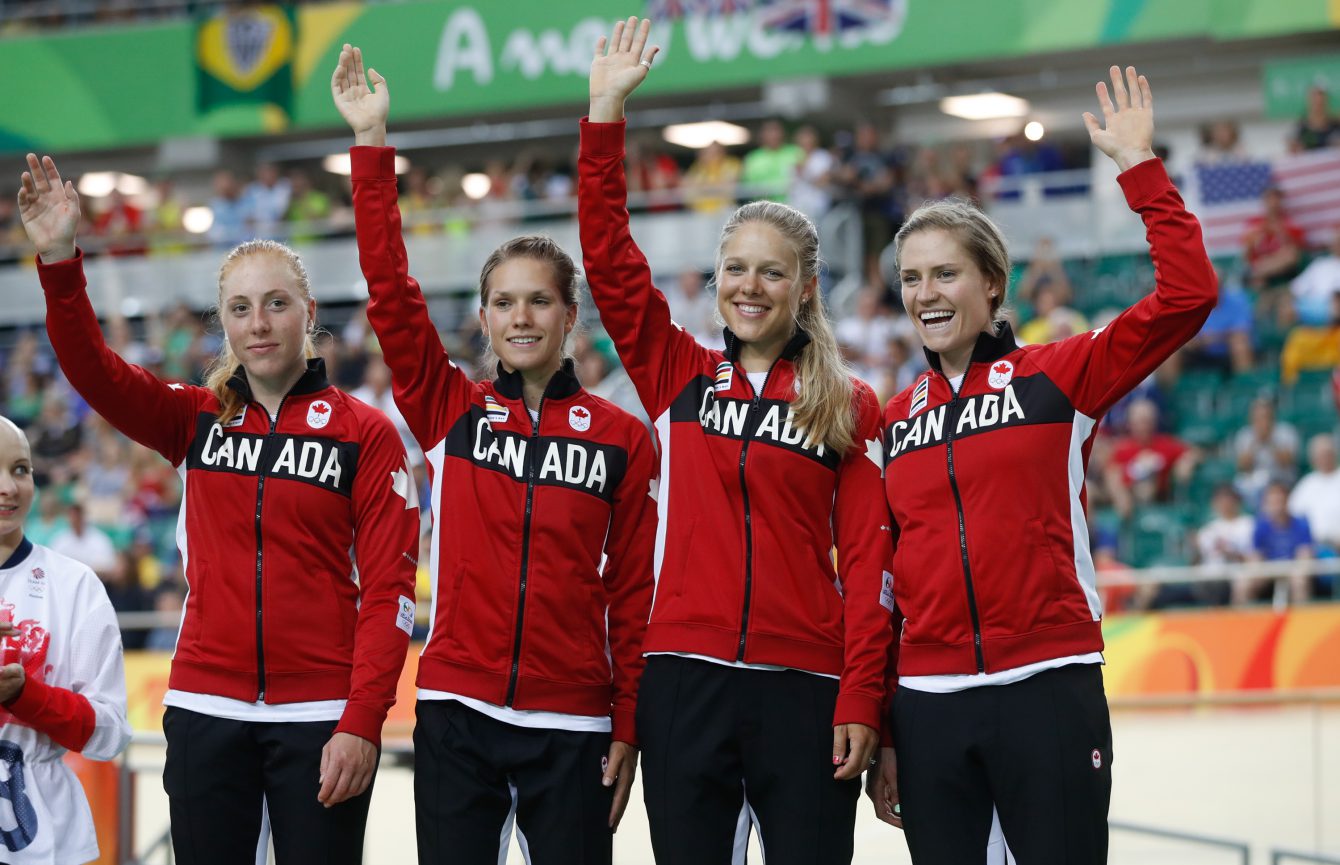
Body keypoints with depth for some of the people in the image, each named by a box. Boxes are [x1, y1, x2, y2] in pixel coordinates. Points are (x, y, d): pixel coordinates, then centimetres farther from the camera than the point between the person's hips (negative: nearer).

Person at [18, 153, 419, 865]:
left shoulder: (365, 435, 0)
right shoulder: (196, 421, 9)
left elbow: (388, 590, -4)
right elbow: (90, 368, -6)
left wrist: (362, 724, -13)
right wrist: (59, 260, -20)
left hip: (321, 717, -2)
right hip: (206, 711, 3)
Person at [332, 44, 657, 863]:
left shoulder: (622, 438, 3)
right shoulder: (450, 411, 5)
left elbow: (634, 592, 3)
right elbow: (391, 290, -3)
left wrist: (629, 727, -2)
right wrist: (371, 142, -7)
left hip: (573, 725, -1)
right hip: (459, 712, 1)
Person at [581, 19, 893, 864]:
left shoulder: (852, 407, 5)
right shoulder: (677, 377, 10)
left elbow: (868, 562, 0)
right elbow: (608, 256, 1)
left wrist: (861, 699, -8)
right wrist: (606, 111, -4)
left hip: (805, 690, -2)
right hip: (686, 679, 2)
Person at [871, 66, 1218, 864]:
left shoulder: (1058, 377, 2)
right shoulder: (894, 421, 12)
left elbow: (1188, 295, -10)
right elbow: (884, 580, 14)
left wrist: (1138, 167, -10)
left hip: (1048, 689, -3)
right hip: (928, 701, 4)